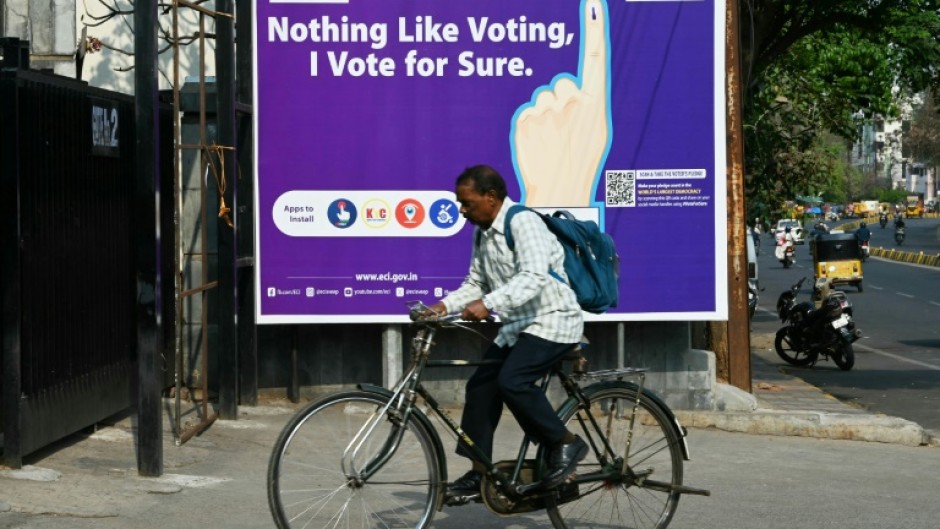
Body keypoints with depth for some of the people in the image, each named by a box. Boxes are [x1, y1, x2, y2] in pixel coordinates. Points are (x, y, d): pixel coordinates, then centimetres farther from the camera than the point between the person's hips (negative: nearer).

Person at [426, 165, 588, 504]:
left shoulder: (523, 223, -19)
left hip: (552, 320, -9)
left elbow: (534, 277, -32)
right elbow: (476, 284, 13)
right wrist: (445, 306, -5)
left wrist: (487, 304, -41)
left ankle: (565, 444, -9)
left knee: (512, 381, -26)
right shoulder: (483, 234, 9)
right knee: (480, 387, 0)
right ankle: (479, 475, 6)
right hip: (518, 325, 9)